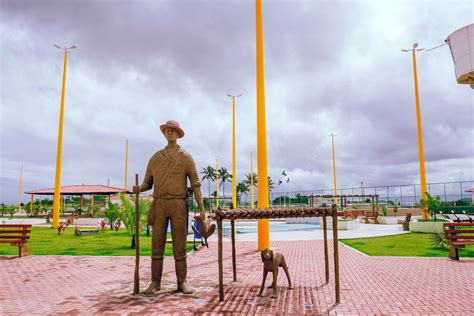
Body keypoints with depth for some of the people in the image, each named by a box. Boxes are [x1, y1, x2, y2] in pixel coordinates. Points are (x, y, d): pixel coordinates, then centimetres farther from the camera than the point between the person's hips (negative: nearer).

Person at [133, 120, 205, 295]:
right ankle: (155, 282, 11)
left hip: (178, 204, -2)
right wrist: (139, 188, -8)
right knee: (157, 244, 3)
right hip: (159, 204, 2)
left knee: (179, 244, 1)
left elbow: (195, 183, 3)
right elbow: (147, 183, 16)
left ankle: (182, 282, 9)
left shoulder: (186, 157, 8)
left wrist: (201, 207, -5)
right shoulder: (155, 157, 15)